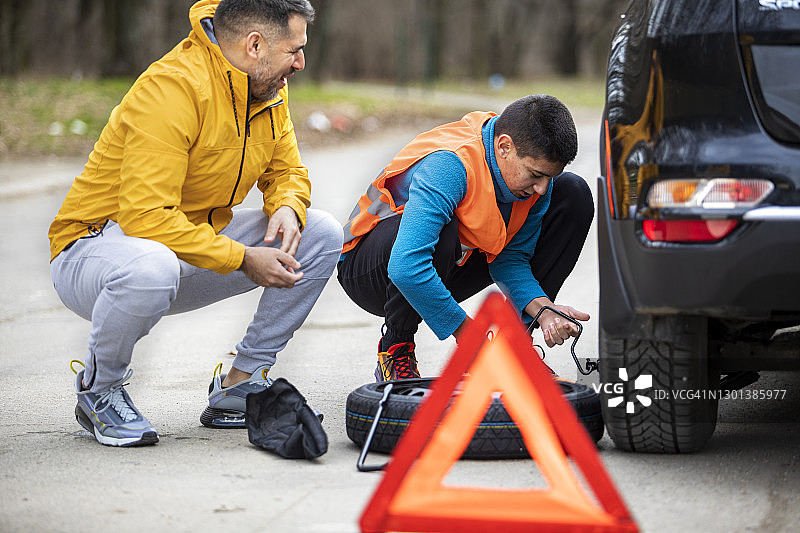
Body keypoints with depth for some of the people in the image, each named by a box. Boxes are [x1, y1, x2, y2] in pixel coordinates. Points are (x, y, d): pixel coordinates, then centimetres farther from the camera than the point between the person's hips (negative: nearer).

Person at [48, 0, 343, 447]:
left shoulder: (268, 91, 1)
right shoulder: (173, 88, -26)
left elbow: (287, 171, 13)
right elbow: (146, 216, -32)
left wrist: (288, 208, -12)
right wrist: (242, 258, -29)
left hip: (195, 245, 8)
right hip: (95, 243, -8)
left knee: (323, 234, -4)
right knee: (151, 269, -44)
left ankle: (240, 386, 3)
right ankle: (99, 388, -12)